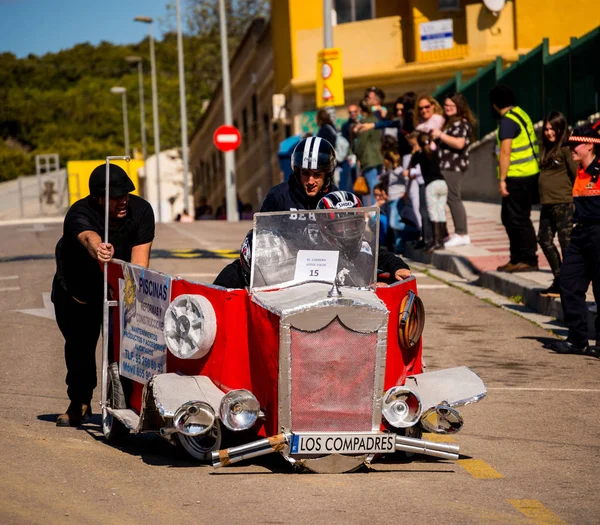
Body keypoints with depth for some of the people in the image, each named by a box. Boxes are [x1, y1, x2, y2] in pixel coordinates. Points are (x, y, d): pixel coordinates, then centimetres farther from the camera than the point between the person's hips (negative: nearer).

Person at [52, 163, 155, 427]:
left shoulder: (140, 210, -24)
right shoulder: (80, 214, -34)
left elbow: (139, 260, -29)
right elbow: (88, 236, -58)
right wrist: (98, 250, -82)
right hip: (77, 287, -1)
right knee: (79, 344, 6)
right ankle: (79, 403, 27)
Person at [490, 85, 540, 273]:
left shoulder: (507, 121, -16)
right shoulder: (521, 114, 13)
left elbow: (505, 152, -21)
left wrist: (502, 180, -20)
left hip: (517, 178, -10)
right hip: (529, 174, 10)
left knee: (519, 220, -5)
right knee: (509, 218, 17)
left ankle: (529, 260, -2)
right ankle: (517, 259, 23)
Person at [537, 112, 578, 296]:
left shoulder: (566, 149, -10)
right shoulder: (547, 149, 15)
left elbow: (577, 173, -14)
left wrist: (578, 197, -11)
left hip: (563, 203, -9)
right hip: (547, 203, 9)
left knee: (566, 242, -2)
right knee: (544, 240, 11)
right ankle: (559, 279, 22)